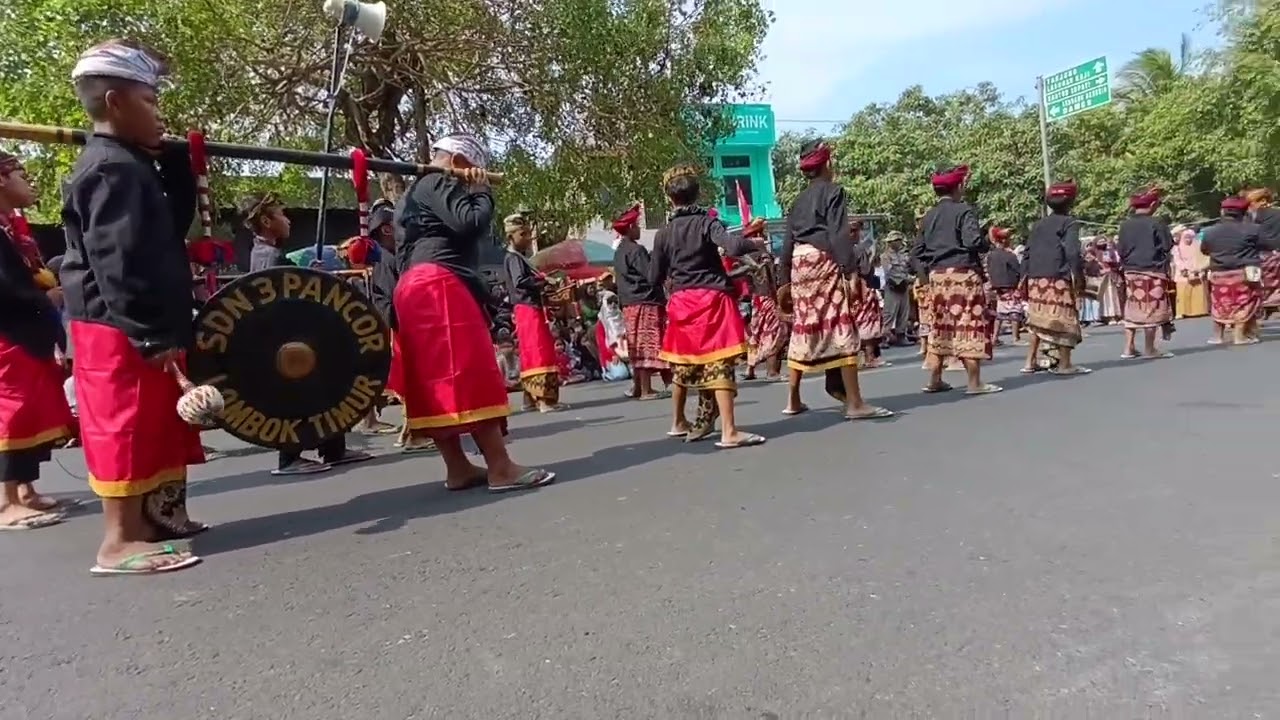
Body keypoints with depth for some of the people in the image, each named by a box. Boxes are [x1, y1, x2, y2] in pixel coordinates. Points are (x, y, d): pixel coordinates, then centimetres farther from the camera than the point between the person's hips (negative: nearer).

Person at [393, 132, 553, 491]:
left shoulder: (413, 193, 29)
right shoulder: (438, 183, -2)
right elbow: (471, 223, -16)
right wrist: (482, 193, 2)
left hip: (416, 289, 11)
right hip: (441, 287, -11)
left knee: (437, 381, 5)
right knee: (470, 375, -14)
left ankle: (458, 468, 6)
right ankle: (501, 468, -15)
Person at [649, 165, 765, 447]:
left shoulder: (663, 234, 6)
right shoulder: (707, 222, -5)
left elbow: (654, 279, 9)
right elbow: (734, 247, -23)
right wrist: (755, 244, -3)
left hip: (681, 302, 5)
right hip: (712, 299, -4)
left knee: (683, 365, 17)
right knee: (719, 364, -8)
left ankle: (679, 423, 31)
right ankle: (729, 432, -11)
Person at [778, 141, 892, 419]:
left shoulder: (799, 200, 18)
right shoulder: (833, 191, -2)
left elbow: (788, 241, 17)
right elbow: (839, 235, -14)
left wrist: (786, 278, 20)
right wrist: (852, 269, -17)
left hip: (800, 265, 7)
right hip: (825, 263, -7)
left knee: (804, 329, 11)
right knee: (842, 328, -7)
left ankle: (793, 400, 14)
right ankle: (854, 402, -7)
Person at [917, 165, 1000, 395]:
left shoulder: (929, 216, 11)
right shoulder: (964, 210, -8)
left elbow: (921, 251, 12)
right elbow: (973, 241, -19)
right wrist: (987, 243, 1)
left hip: (937, 276, 7)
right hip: (963, 274, -6)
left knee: (941, 326, 12)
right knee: (969, 325, -3)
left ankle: (935, 380, 16)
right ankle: (974, 383, -1)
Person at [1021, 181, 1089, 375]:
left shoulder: (1038, 225, 17)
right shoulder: (1069, 223, -2)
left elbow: (1027, 253, 15)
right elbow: (1072, 253, -13)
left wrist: (1024, 277, 17)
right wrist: (1078, 277, -10)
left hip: (1036, 280, 7)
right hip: (1059, 279, -6)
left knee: (1038, 321, 13)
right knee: (1065, 320, -1)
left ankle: (1031, 361, 12)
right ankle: (1064, 364, -1)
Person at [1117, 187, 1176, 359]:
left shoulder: (1125, 225, 4)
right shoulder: (1156, 224, -11)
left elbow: (1121, 250, 6)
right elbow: (1167, 249, -8)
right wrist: (1164, 262, 7)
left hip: (1131, 273, 5)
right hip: (1152, 272, -5)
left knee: (1132, 310, 11)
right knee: (1151, 310, 1)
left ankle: (1129, 348, 11)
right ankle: (1149, 349, 5)